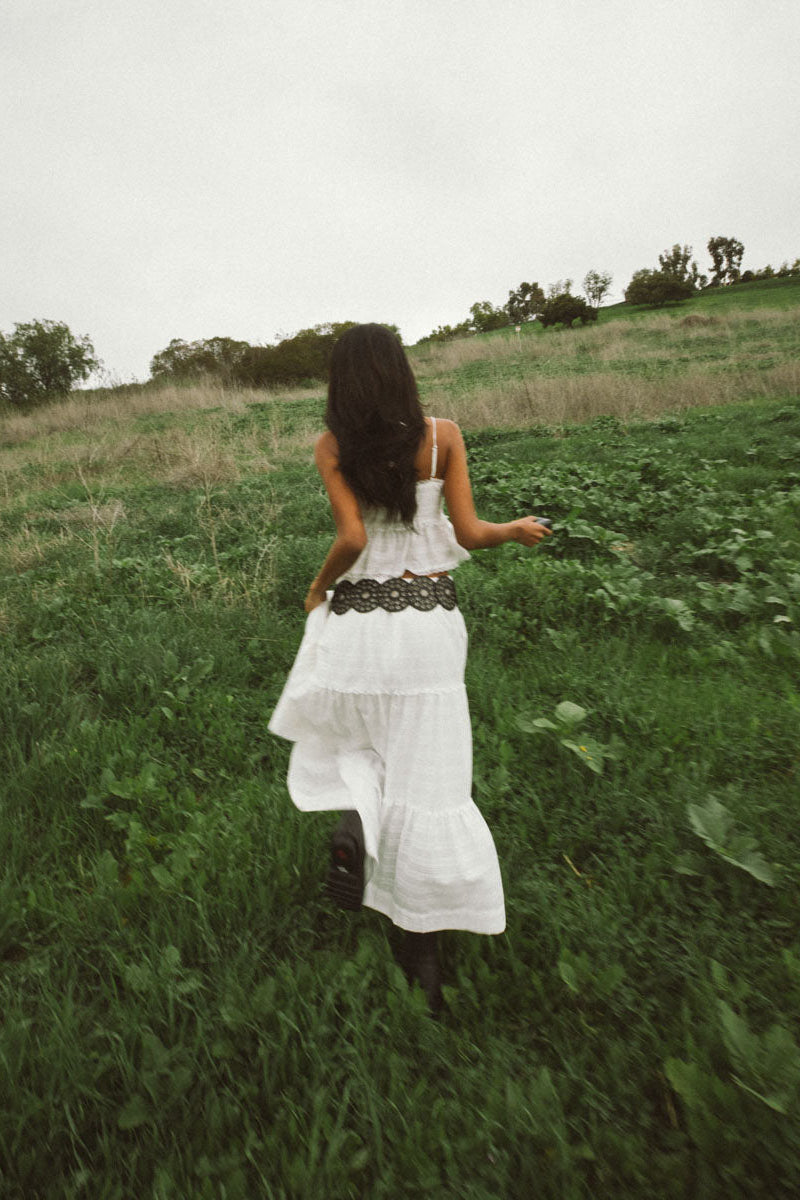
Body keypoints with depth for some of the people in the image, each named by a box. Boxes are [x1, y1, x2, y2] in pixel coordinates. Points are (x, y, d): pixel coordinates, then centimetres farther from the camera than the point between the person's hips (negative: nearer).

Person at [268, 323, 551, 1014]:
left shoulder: (332, 447, -2)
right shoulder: (443, 435, 0)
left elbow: (352, 537, -14)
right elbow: (468, 534, -2)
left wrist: (319, 587, 3)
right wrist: (517, 531, 17)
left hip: (356, 619, 0)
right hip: (430, 618, 1)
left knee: (345, 744, 29)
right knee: (427, 778, 10)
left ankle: (353, 816, -1)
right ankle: (425, 948, 20)